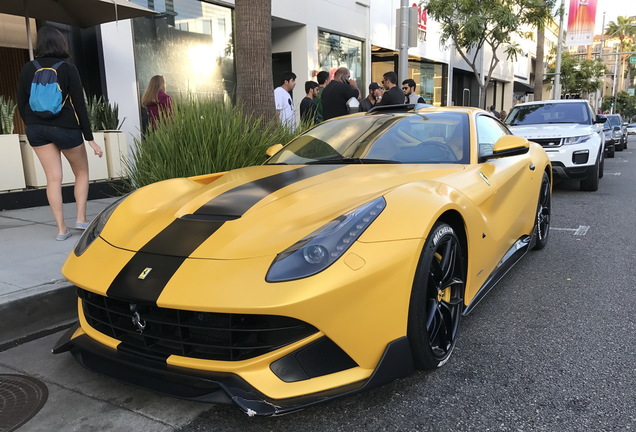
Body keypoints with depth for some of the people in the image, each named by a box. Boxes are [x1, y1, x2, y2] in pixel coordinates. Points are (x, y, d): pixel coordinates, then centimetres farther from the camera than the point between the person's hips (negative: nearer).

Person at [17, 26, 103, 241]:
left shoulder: (28, 69, 3)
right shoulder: (68, 69, -7)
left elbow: (21, 105, 4)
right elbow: (79, 106, -9)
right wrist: (90, 138, -5)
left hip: (37, 129, 3)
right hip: (66, 128, -3)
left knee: (53, 178, 5)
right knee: (82, 173, 15)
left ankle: (61, 228, 4)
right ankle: (81, 219, 8)